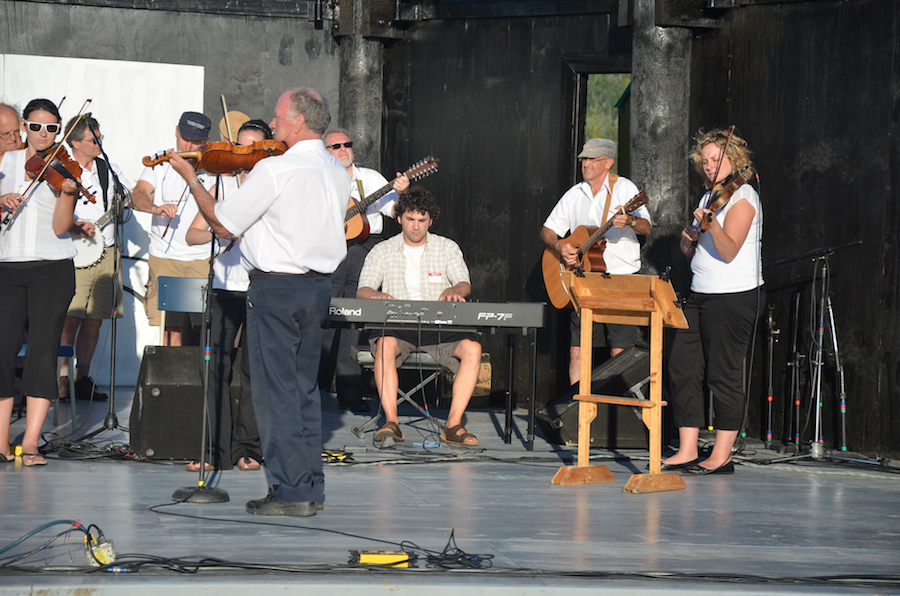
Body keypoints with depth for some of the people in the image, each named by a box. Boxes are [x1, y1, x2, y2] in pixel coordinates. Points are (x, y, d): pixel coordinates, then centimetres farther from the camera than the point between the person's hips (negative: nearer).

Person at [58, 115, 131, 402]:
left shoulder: (108, 168, 12)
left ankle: (83, 379, 12)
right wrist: (76, 227, -19)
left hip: (105, 253, 5)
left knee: (94, 321, 6)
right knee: (70, 319, -11)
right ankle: (63, 380, -5)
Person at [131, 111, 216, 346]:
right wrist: (155, 207, -28)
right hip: (165, 257, 1)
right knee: (170, 329, -4)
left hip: (204, 259, -1)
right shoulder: (161, 164, 7)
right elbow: (138, 196, -6)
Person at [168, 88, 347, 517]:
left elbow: (223, 225, -10)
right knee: (305, 388, 14)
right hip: (319, 285, 7)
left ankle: (289, 491, -5)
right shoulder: (336, 171, 8)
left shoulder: (274, 169, -16)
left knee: (276, 390, -3)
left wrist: (190, 178, 1)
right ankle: (312, 488, 16)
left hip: (276, 288, -7)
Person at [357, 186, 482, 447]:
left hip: (440, 328, 1)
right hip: (397, 325, -1)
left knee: (472, 348, -29)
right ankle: (391, 422, -36)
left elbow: (465, 285, 1)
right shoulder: (382, 251, 11)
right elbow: (362, 291, 1)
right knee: (386, 344, -37)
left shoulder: (447, 248, 13)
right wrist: (378, 295, -25)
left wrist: (453, 291, -26)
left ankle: (453, 425, -28)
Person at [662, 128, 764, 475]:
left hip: (735, 296, -9)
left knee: (723, 375, -5)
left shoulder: (743, 196, -8)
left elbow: (729, 251, -22)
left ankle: (722, 457, 1)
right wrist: (688, 241, -2)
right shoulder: (710, 197, 18)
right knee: (682, 369, 2)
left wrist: (711, 222, -37)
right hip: (701, 294, 9)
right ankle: (687, 451, 6)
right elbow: (693, 254, 20)